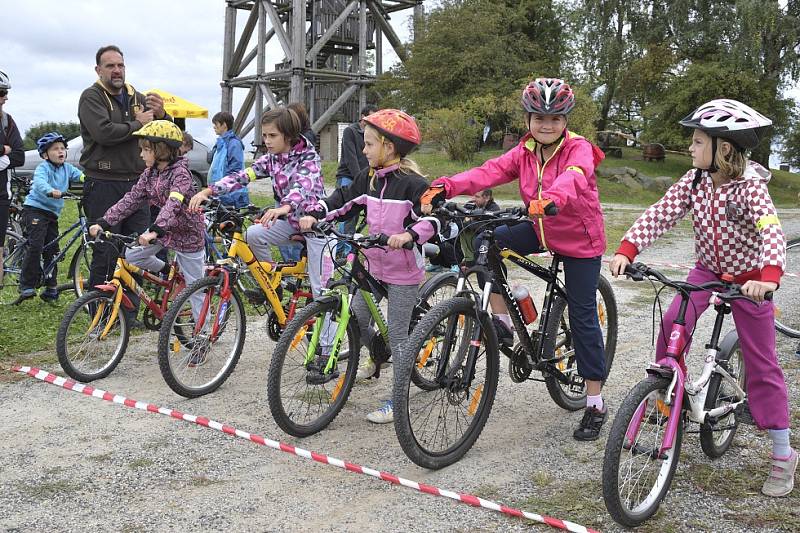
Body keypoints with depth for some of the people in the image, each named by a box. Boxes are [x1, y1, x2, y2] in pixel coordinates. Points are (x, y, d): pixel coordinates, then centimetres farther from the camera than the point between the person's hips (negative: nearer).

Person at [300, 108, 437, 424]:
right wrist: (314, 216, -9)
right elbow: (342, 200, 6)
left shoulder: (412, 183, -16)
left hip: (403, 272, -7)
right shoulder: (368, 177, 5)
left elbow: (432, 219, -22)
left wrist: (408, 235, -39)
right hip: (373, 266, 7)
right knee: (355, 319, 11)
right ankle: (377, 356, 42)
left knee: (397, 334, 0)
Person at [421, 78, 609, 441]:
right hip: (541, 231, 5)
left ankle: (595, 403, 9)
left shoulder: (579, 149, -18)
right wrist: (446, 186, -37)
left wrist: (551, 198, -65)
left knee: (583, 318, -3)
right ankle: (501, 321, -5)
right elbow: (490, 172, -19)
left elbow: (573, 177, -42)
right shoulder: (524, 152, -4)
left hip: (579, 240, -5)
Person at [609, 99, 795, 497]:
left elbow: (772, 234, -38)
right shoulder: (694, 181, -10)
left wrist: (768, 277, -56)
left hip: (748, 279, -4)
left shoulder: (750, 188, -25)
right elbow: (660, 215, -18)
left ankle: (783, 455, 12)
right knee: (672, 323, -23)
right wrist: (627, 249, -33)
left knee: (761, 366, 1)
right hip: (707, 270, 4)